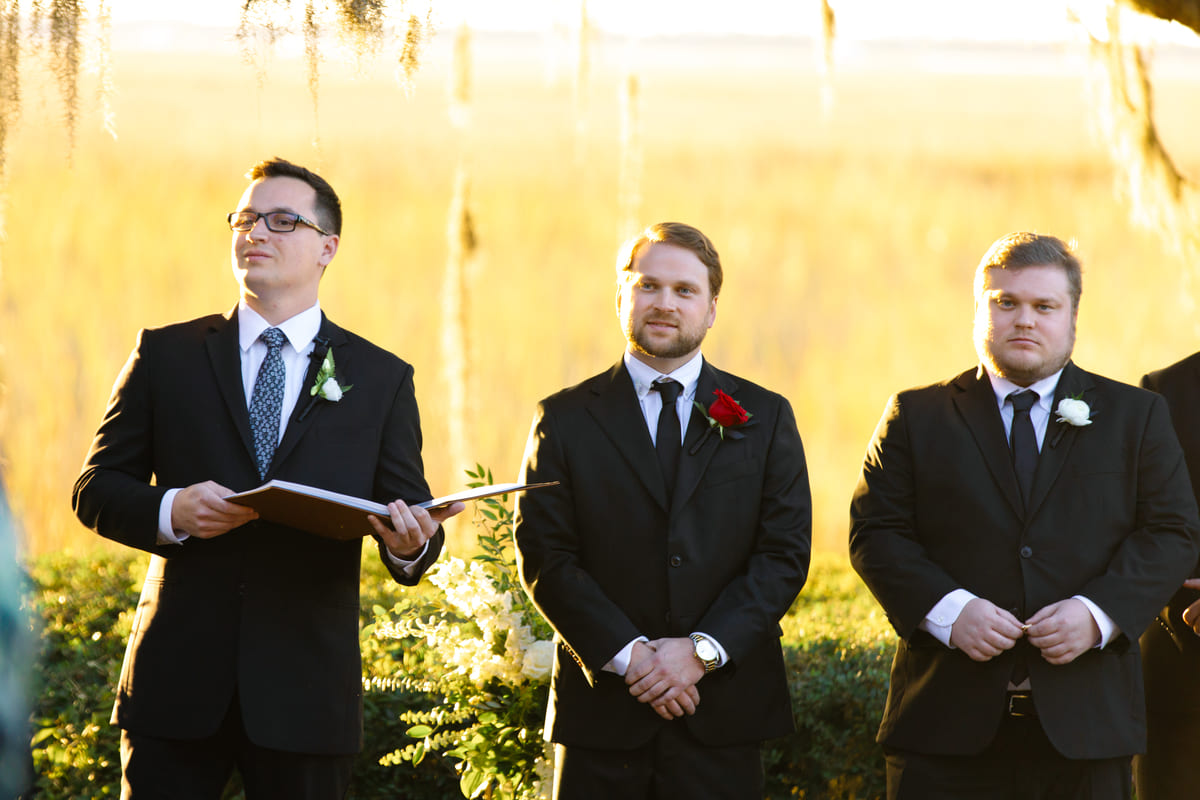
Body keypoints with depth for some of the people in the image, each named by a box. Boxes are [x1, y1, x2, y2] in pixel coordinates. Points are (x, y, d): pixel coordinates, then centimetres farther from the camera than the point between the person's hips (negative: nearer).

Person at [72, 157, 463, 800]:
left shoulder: (381, 379, 9)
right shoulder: (167, 355, 9)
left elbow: (410, 510, 6)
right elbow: (96, 487, 8)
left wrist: (410, 543, -19)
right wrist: (169, 511, -14)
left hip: (307, 692, 0)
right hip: (178, 682, 0)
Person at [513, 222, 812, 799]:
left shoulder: (764, 417, 9)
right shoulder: (566, 421, 6)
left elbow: (785, 553, 1)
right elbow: (544, 558, -1)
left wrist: (704, 649, -11)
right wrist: (628, 654, -12)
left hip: (723, 711, 0)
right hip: (604, 709, 0)